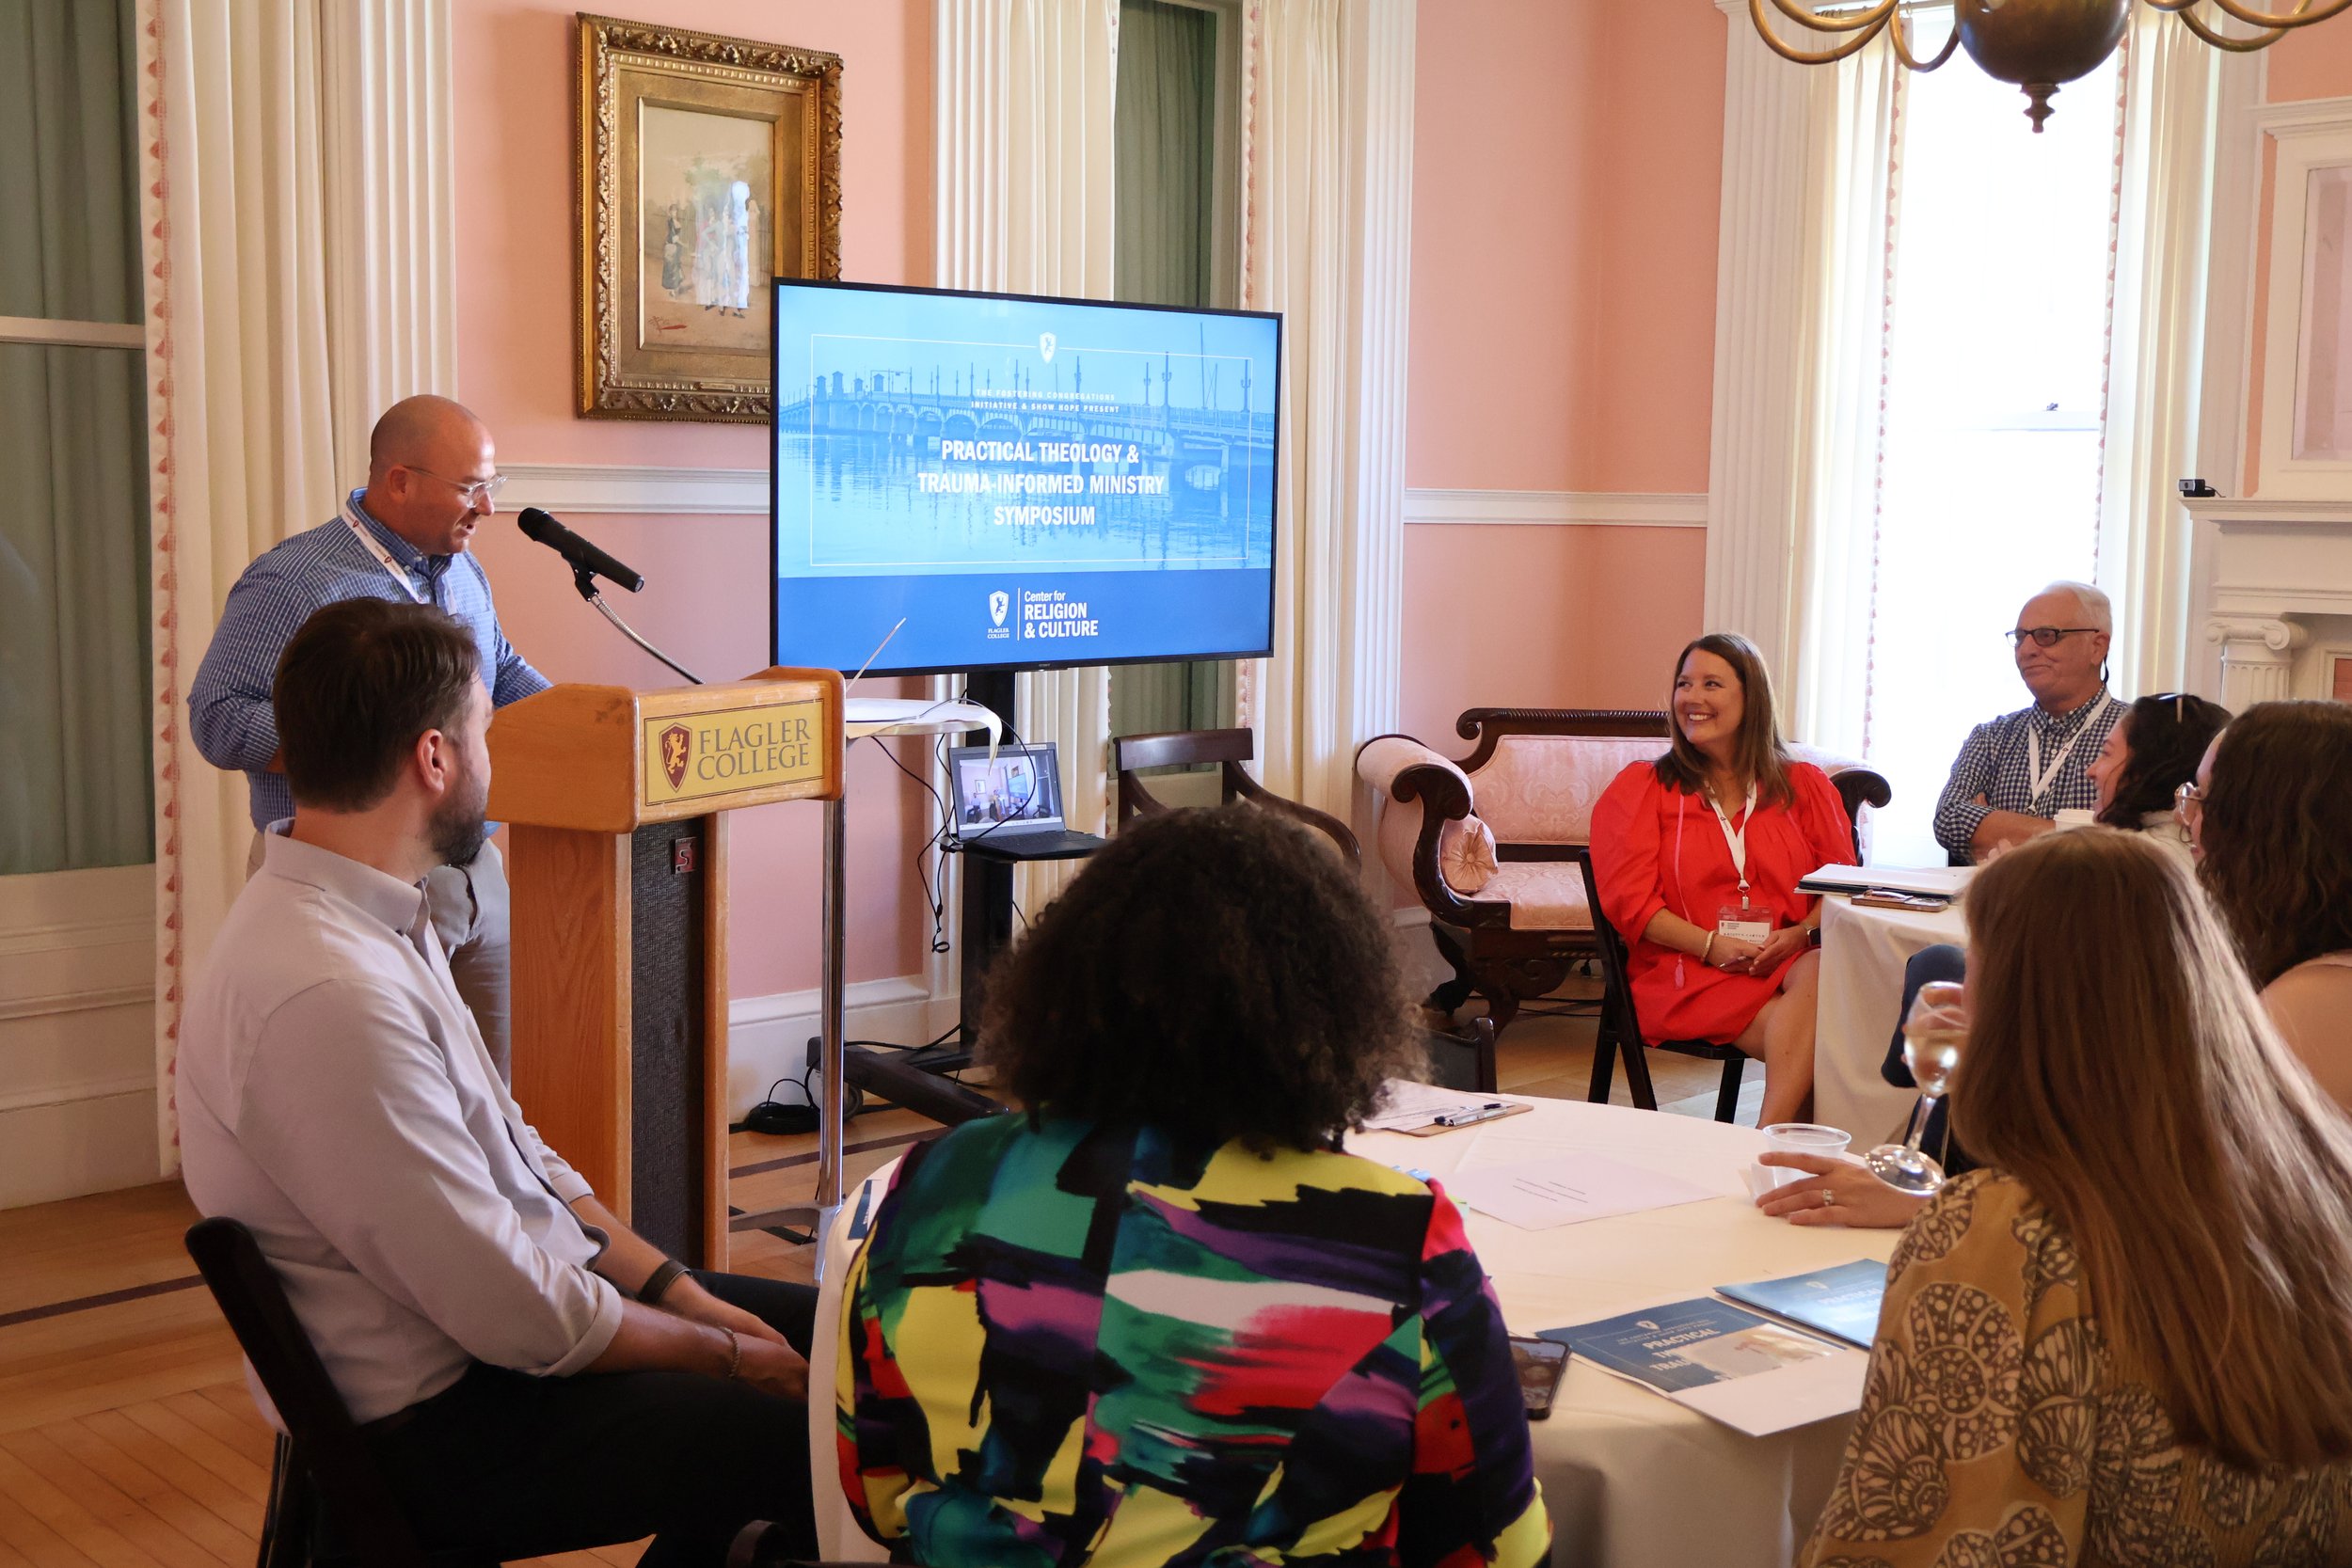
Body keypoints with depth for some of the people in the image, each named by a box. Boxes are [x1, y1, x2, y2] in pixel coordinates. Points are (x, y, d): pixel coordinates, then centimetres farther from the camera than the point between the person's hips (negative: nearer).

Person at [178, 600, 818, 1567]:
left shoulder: (380, 924, 4)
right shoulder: (328, 996, -29)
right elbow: (521, 1320, -25)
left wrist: (680, 1291, 2)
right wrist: (725, 1355, -11)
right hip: (437, 1426, -10)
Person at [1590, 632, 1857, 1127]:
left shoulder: (1804, 785, 20)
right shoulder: (1641, 788, 14)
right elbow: (1629, 899, 2)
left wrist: (1801, 934, -12)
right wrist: (1710, 944, -13)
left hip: (1791, 960, 3)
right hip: (1685, 973, -2)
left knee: (1822, 971, -37)